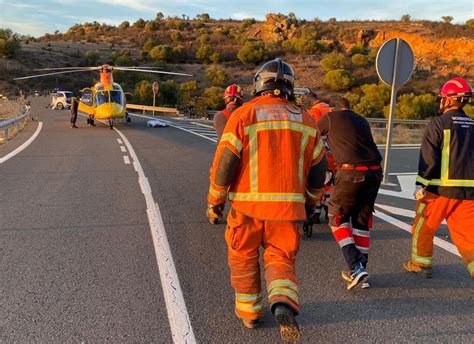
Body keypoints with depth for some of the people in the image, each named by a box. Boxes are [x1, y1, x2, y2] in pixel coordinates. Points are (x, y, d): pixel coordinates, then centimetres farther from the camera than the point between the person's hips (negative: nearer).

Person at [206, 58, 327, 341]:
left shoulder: (243, 115, -5)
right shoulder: (306, 121, 6)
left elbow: (224, 162, -7)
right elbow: (318, 168, 11)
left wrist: (215, 200, 5)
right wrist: (311, 201, 25)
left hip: (247, 203, -2)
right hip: (287, 205, 2)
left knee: (244, 257, 17)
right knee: (281, 258, 14)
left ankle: (249, 312, 28)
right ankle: (284, 304, -10)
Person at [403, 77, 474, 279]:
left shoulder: (439, 123, -7)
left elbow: (428, 158, -13)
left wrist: (421, 185, -9)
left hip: (440, 188, -5)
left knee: (423, 226, 14)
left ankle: (421, 264, 27)